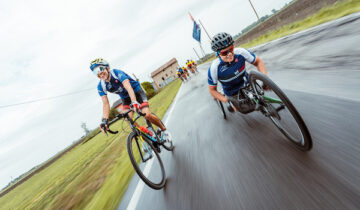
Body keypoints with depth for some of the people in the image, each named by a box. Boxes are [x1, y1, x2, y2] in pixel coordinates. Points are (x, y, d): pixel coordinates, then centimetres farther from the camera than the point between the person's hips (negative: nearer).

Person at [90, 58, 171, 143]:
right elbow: (105, 104, -15)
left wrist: (134, 102, -60)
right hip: (125, 98, 5)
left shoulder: (117, 73, -28)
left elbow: (128, 88, -43)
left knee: (147, 115, -21)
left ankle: (164, 129, 2)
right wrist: (104, 120, -27)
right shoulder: (101, 86, -13)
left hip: (136, 92, -5)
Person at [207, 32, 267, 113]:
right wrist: (226, 100, -30)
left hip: (247, 84, 3)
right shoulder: (214, 68, -32)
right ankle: (231, 105, 32)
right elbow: (212, 90, -19)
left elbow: (258, 61, -11)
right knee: (245, 110, 1)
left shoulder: (240, 52, -27)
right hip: (233, 93, -3)